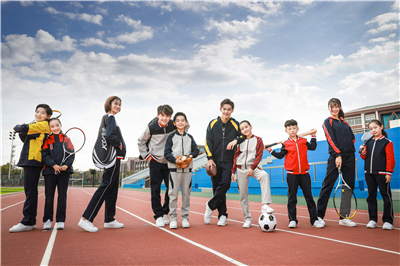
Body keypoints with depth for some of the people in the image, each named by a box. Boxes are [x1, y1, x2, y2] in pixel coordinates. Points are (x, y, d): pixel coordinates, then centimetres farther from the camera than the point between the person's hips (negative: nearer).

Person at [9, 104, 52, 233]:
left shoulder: (44, 124, -3)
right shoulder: (35, 125, 24)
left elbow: (25, 129, -11)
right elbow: (25, 139, 19)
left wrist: (17, 127, 10)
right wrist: (21, 131, 1)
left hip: (34, 159, -9)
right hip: (28, 159, 10)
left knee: (30, 190, -10)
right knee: (29, 190, 9)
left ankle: (27, 222, -8)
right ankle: (30, 221, 14)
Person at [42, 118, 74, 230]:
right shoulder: (47, 140, 9)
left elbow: (71, 153, 4)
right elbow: (45, 154, -1)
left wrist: (67, 165, -13)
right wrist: (53, 165, -16)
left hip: (64, 170, 0)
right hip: (50, 170, 0)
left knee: (62, 195, 2)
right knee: (49, 195, 3)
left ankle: (60, 221, 8)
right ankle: (47, 220, 13)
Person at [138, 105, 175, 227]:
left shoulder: (173, 125, -4)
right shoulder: (151, 127, -9)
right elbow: (141, 142, 5)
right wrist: (146, 156, -1)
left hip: (169, 161, 2)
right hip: (155, 161, -2)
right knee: (155, 189, -1)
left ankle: (165, 213, 21)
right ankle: (158, 216, 10)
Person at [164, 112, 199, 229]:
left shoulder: (190, 137, 14)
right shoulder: (171, 137, 5)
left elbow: (196, 150, 14)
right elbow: (167, 153, 0)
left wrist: (191, 156, -7)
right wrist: (175, 160, -15)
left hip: (187, 168, 3)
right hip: (174, 168, -2)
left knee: (186, 193, 4)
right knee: (173, 194, -3)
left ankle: (185, 217, 13)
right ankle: (173, 218, 5)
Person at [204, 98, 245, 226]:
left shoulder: (235, 124, 5)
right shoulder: (213, 123, 5)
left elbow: (243, 135, 14)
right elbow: (208, 142, 4)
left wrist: (235, 140, -8)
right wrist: (210, 158, -5)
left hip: (228, 161, 0)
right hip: (215, 160, 1)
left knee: (225, 183, -16)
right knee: (216, 186, 1)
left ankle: (210, 205, 5)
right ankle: (222, 215, 11)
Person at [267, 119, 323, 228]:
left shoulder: (303, 141, 8)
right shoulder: (285, 144, 2)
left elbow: (312, 147, 16)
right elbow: (280, 155, 3)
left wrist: (313, 136, 16)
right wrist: (271, 151, -6)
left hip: (304, 173, 2)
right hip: (292, 174, -2)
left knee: (309, 197, 5)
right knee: (292, 198, 3)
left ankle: (314, 220, 12)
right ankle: (292, 220, 11)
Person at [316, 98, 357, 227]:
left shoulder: (345, 123, 20)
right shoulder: (327, 122, 4)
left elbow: (352, 137, 18)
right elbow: (331, 139, -8)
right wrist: (337, 154, -18)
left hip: (349, 157, 6)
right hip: (335, 157, -5)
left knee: (349, 187, 4)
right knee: (327, 185, -7)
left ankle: (343, 217, 12)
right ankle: (319, 216, 0)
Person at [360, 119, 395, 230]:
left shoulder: (387, 142, -1)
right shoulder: (368, 142, 12)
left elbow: (390, 159, -5)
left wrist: (389, 173, -11)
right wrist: (363, 152, -4)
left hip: (382, 173, -5)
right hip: (369, 173, 5)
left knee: (386, 196, 0)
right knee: (371, 196, 8)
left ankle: (388, 221, 6)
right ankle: (372, 219, 15)